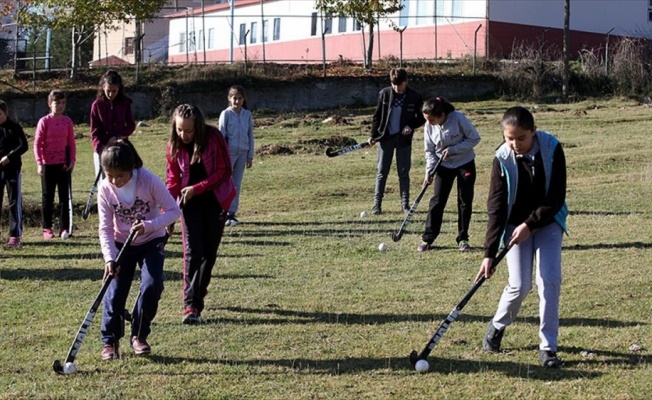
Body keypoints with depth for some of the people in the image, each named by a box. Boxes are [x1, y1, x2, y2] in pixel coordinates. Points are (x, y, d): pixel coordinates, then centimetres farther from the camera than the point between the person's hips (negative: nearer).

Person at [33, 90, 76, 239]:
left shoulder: (68, 122, 3)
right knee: (47, 197, 5)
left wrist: (72, 160, -3)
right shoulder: (44, 122, -6)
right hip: (48, 164, -2)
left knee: (65, 196, 5)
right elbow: (37, 143, -6)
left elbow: (71, 143, 7)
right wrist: (39, 163, -13)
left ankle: (64, 228, 11)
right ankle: (47, 228, 12)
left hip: (64, 164, 3)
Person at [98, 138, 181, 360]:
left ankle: (139, 336, 3)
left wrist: (149, 226, -33)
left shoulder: (149, 181, -24)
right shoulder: (105, 189, -17)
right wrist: (109, 257, -27)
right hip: (121, 244, 2)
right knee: (115, 292, -7)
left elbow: (174, 210, -19)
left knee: (152, 286, -18)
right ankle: (110, 341, 12)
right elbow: (105, 228, -13)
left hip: (151, 241, -1)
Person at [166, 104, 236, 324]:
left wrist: (196, 188, -22)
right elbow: (173, 179, 1)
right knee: (192, 251, -11)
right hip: (189, 202, 1)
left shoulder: (214, 138, -16)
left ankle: (197, 293, 26)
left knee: (209, 251, 7)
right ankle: (191, 306, -16)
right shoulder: (174, 146, -7)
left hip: (215, 200, -1)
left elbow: (224, 171, -14)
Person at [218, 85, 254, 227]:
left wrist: (250, 156, 6)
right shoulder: (226, 114, -4)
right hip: (229, 152, -4)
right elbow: (221, 135, -4)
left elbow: (250, 135, 9)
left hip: (242, 153, 4)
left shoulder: (247, 114, 6)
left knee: (237, 184, 6)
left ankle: (232, 213, 12)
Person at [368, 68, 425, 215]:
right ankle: (377, 203, 7)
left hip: (403, 138, 0)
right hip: (385, 137, 1)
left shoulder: (415, 97, -6)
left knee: (404, 172, 5)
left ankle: (405, 204, 12)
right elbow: (377, 116, 5)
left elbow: (421, 118, 5)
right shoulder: (384, 94, -3)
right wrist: (373, 135, -3)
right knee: (382, 172, 3)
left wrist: (411, 126, -13)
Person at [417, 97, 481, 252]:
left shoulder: (458, 119, -23)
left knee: (465, 201, 1)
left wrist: (453, 149, -24)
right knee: (437, 200, -3)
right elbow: (430, 151, -3)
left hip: (465, 164, -2)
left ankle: (463, 238, 12)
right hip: (444, 166, 2)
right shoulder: (429, 127, -11)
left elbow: (474, 138, -17)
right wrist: (429, 171, -16)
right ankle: (427, 238, 3)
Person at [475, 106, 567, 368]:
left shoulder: (552, 149, -18)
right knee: (519, 285, -9)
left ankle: (548, 346, -1)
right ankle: (497, 326, 20)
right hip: (515, 225, 0)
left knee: (549, 281, -11)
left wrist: (530, 224, -21)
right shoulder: (503, 158, -18)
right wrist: (489, 253, -23)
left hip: (547, 221, 1)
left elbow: (556, 198, -14)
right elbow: (496, 207, -18)